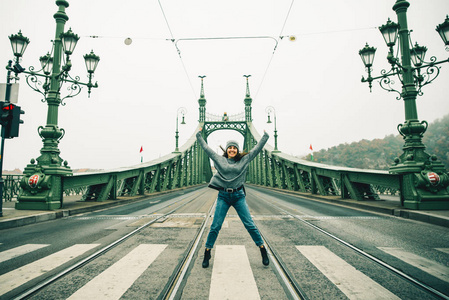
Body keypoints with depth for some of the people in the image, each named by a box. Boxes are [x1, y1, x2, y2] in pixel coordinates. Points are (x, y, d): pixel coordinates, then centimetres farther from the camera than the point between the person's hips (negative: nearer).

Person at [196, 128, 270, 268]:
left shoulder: (244, 160, 5)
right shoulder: (219, 160, 5)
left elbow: (257, 148, 10)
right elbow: (206, 147, 12)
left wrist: (265, 136, 14)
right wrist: (199, 135, 18)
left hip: (239, 196, 0)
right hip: (223, 196, 0)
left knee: (250, 224, 2)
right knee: (215, 226, 2)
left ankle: (263, 249, 16)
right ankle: (207, 253, 17)